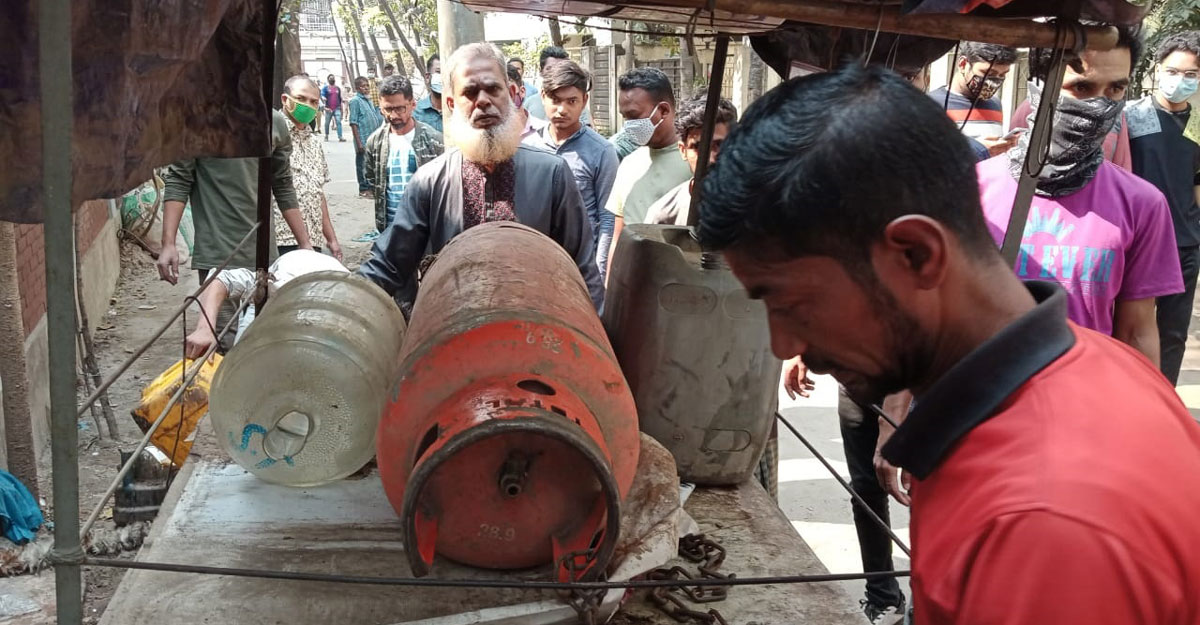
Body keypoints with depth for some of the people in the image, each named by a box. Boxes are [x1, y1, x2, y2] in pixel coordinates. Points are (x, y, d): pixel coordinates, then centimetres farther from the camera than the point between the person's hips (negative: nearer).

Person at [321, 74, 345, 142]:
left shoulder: (338, 88, 14)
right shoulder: (325, 88, 4)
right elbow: (322, 95, -6)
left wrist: (341, 108, 18)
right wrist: (323, 98, -28)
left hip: (337, 108, 2)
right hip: (328, 109, -2)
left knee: (338, 122, -13)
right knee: (327, 123, 8)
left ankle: (340, 137, -20)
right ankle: (326, 136, 25)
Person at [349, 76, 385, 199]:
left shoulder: (370, 100, 12)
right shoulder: (355, 101, -10)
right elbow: (353, 123, -14)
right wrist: (358, 142, -17)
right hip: (363, 139, -8)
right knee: (363, 164, 1)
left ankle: (371, 187, 23)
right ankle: (364, 189, 8)